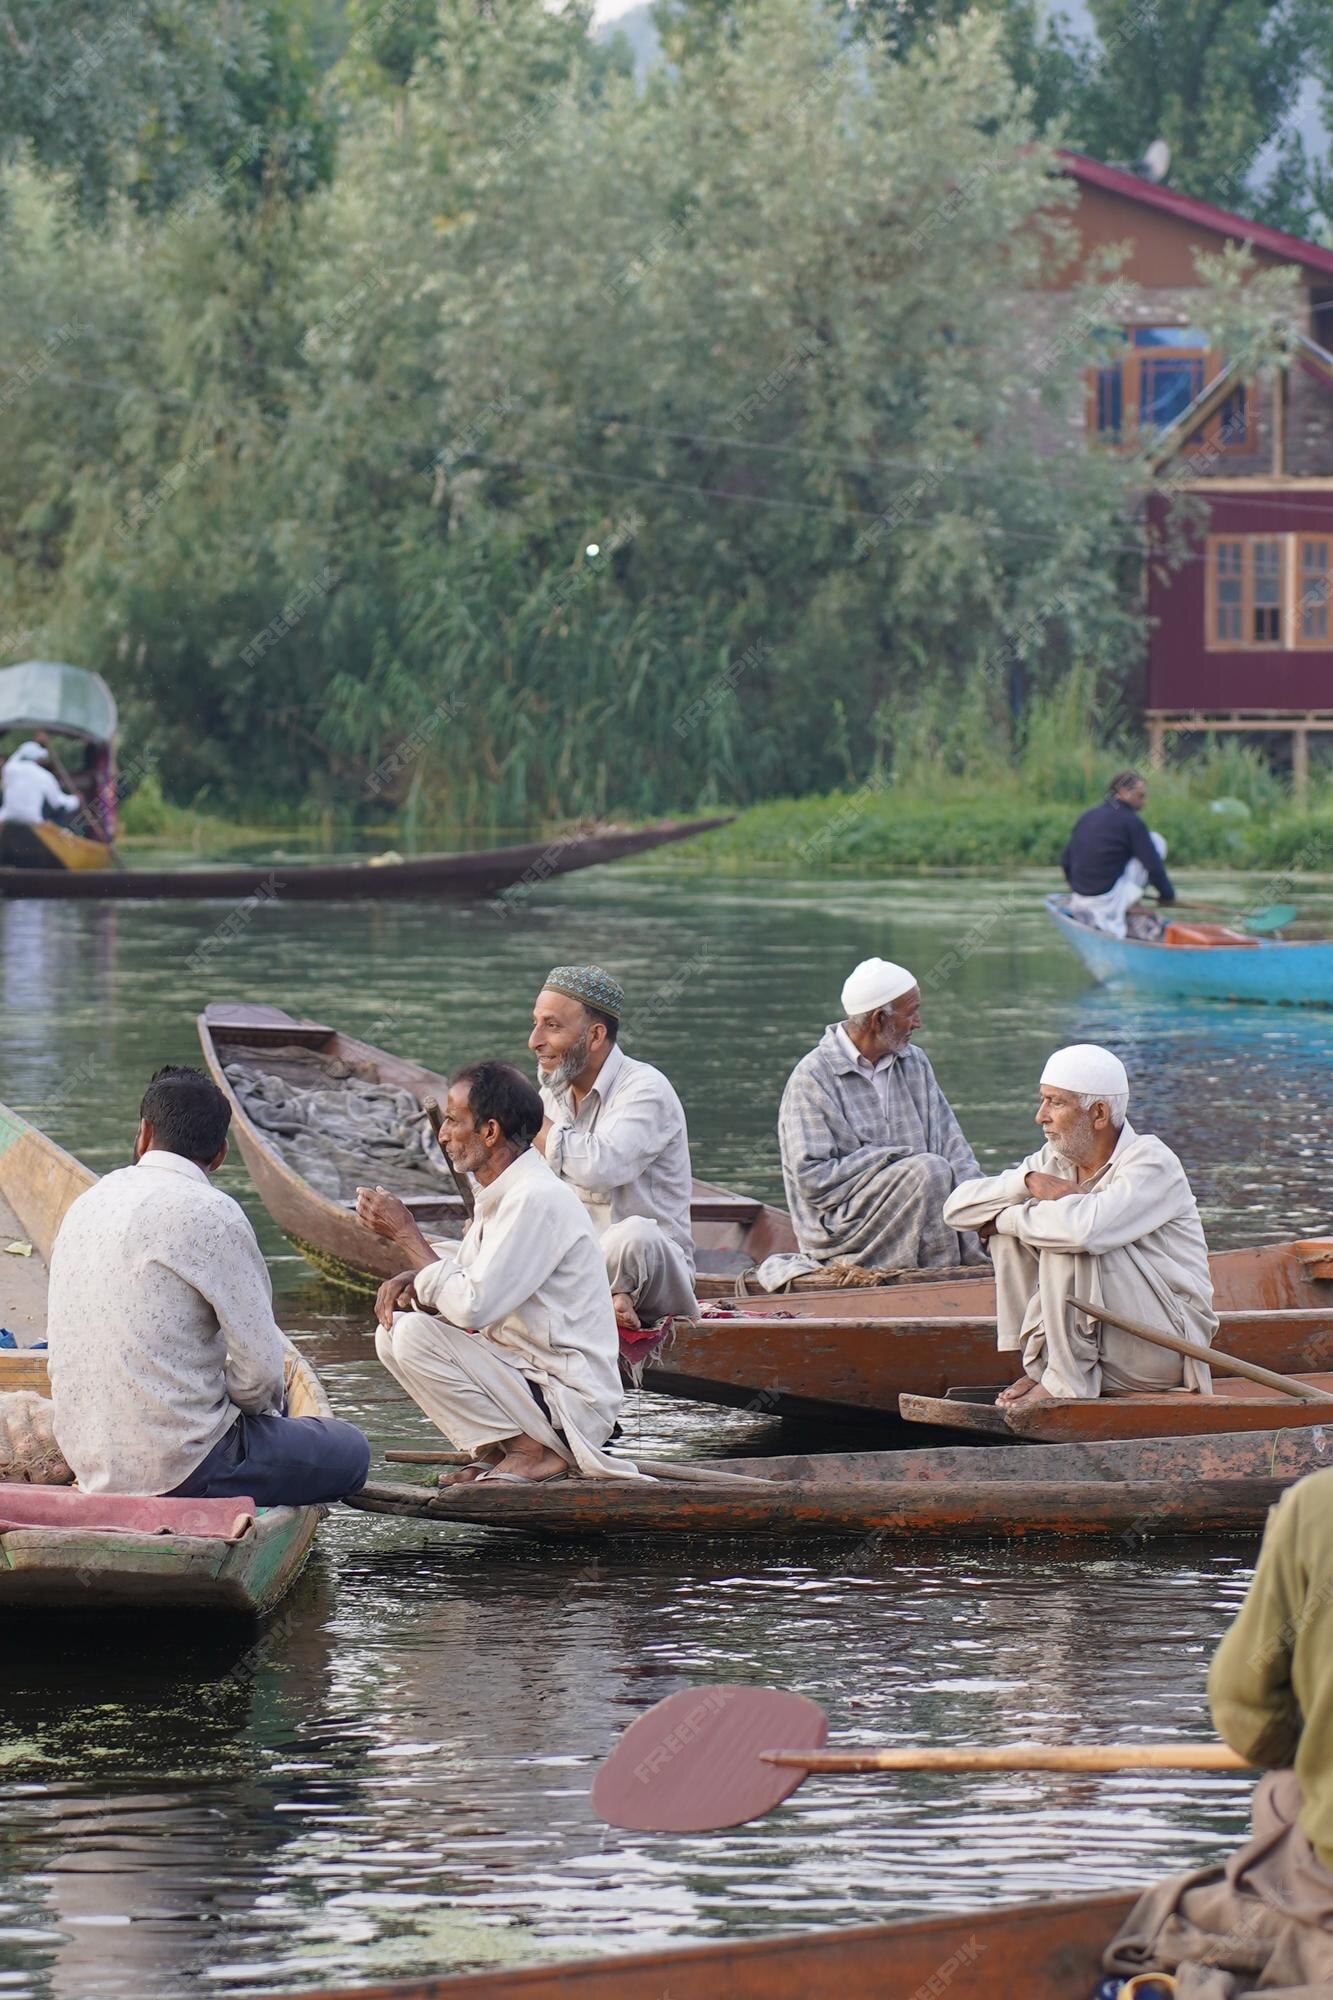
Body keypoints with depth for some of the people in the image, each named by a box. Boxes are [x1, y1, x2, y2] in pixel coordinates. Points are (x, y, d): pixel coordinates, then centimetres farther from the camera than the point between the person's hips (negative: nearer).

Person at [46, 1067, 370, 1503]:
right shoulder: (210, 1213, -13)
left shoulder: (86, 1205, 9)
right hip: (179, 1463, -8)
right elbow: (262, 1362, -14)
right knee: (351, 1452, 12)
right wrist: (259, 1405, 11)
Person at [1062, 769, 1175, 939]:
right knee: (1157, 842, 3)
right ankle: (1126, 908, 1)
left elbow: (1066, 861, 17)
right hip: (1109, 903, -7)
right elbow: (1154, 866, -11)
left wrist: (1076, 887, 34)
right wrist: (1167, 895, 5)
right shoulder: (1130, 821, -8)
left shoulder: (1088, 816, 11)